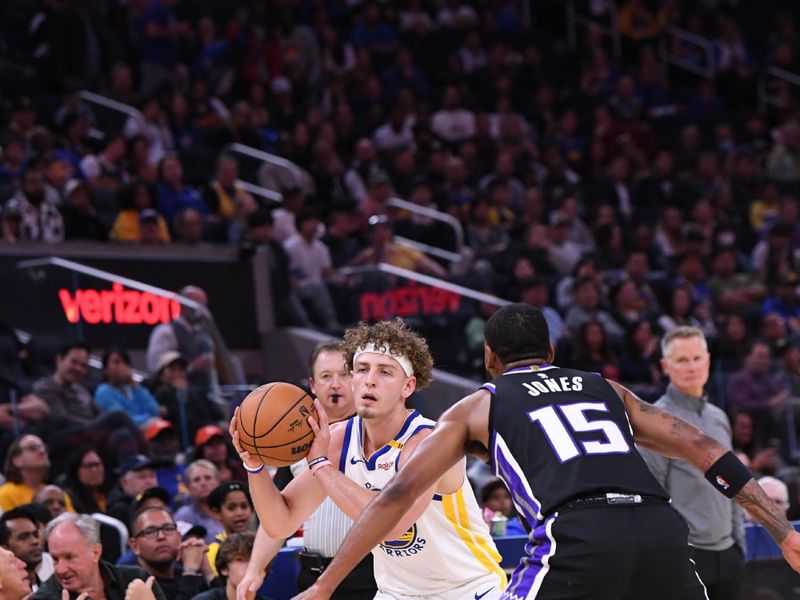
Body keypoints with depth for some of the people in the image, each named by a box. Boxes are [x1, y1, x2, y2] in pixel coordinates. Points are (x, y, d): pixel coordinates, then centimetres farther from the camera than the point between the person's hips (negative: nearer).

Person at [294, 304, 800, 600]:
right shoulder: (607, 389, 32)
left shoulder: (478, 406, 24)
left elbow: (398, 494, 18)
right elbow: (703, 449, 22)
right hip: (662, 531, 4)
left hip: (579, 536, -3)